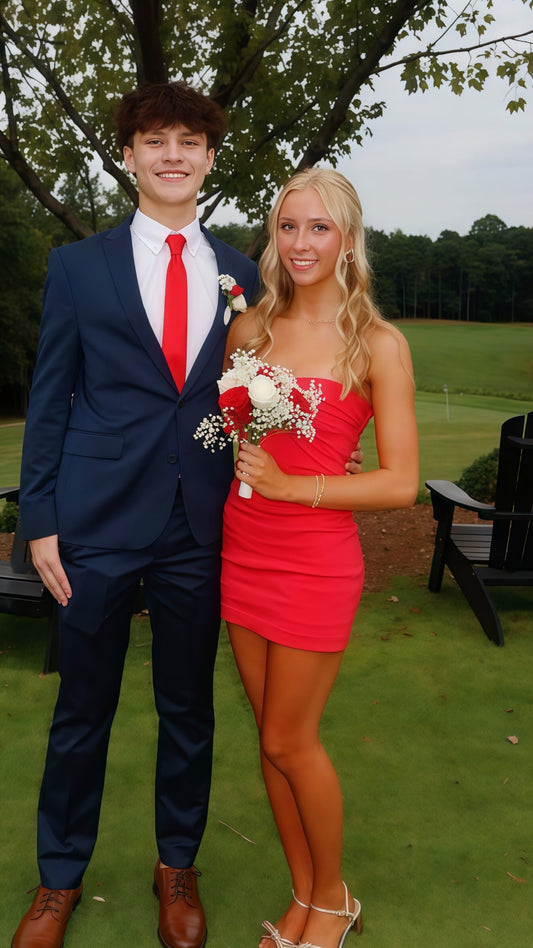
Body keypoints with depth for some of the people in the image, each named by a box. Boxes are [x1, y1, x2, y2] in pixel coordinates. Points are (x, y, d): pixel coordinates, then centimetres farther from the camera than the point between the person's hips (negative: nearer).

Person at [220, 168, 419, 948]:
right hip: (243, 554, 5)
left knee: (288, 740, 6)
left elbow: (401, 483, -11)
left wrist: (291, 486, -17)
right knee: (273, 736, 14)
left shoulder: (379, 345, -7)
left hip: (316, 563, -5)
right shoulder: (250, 329, 6)